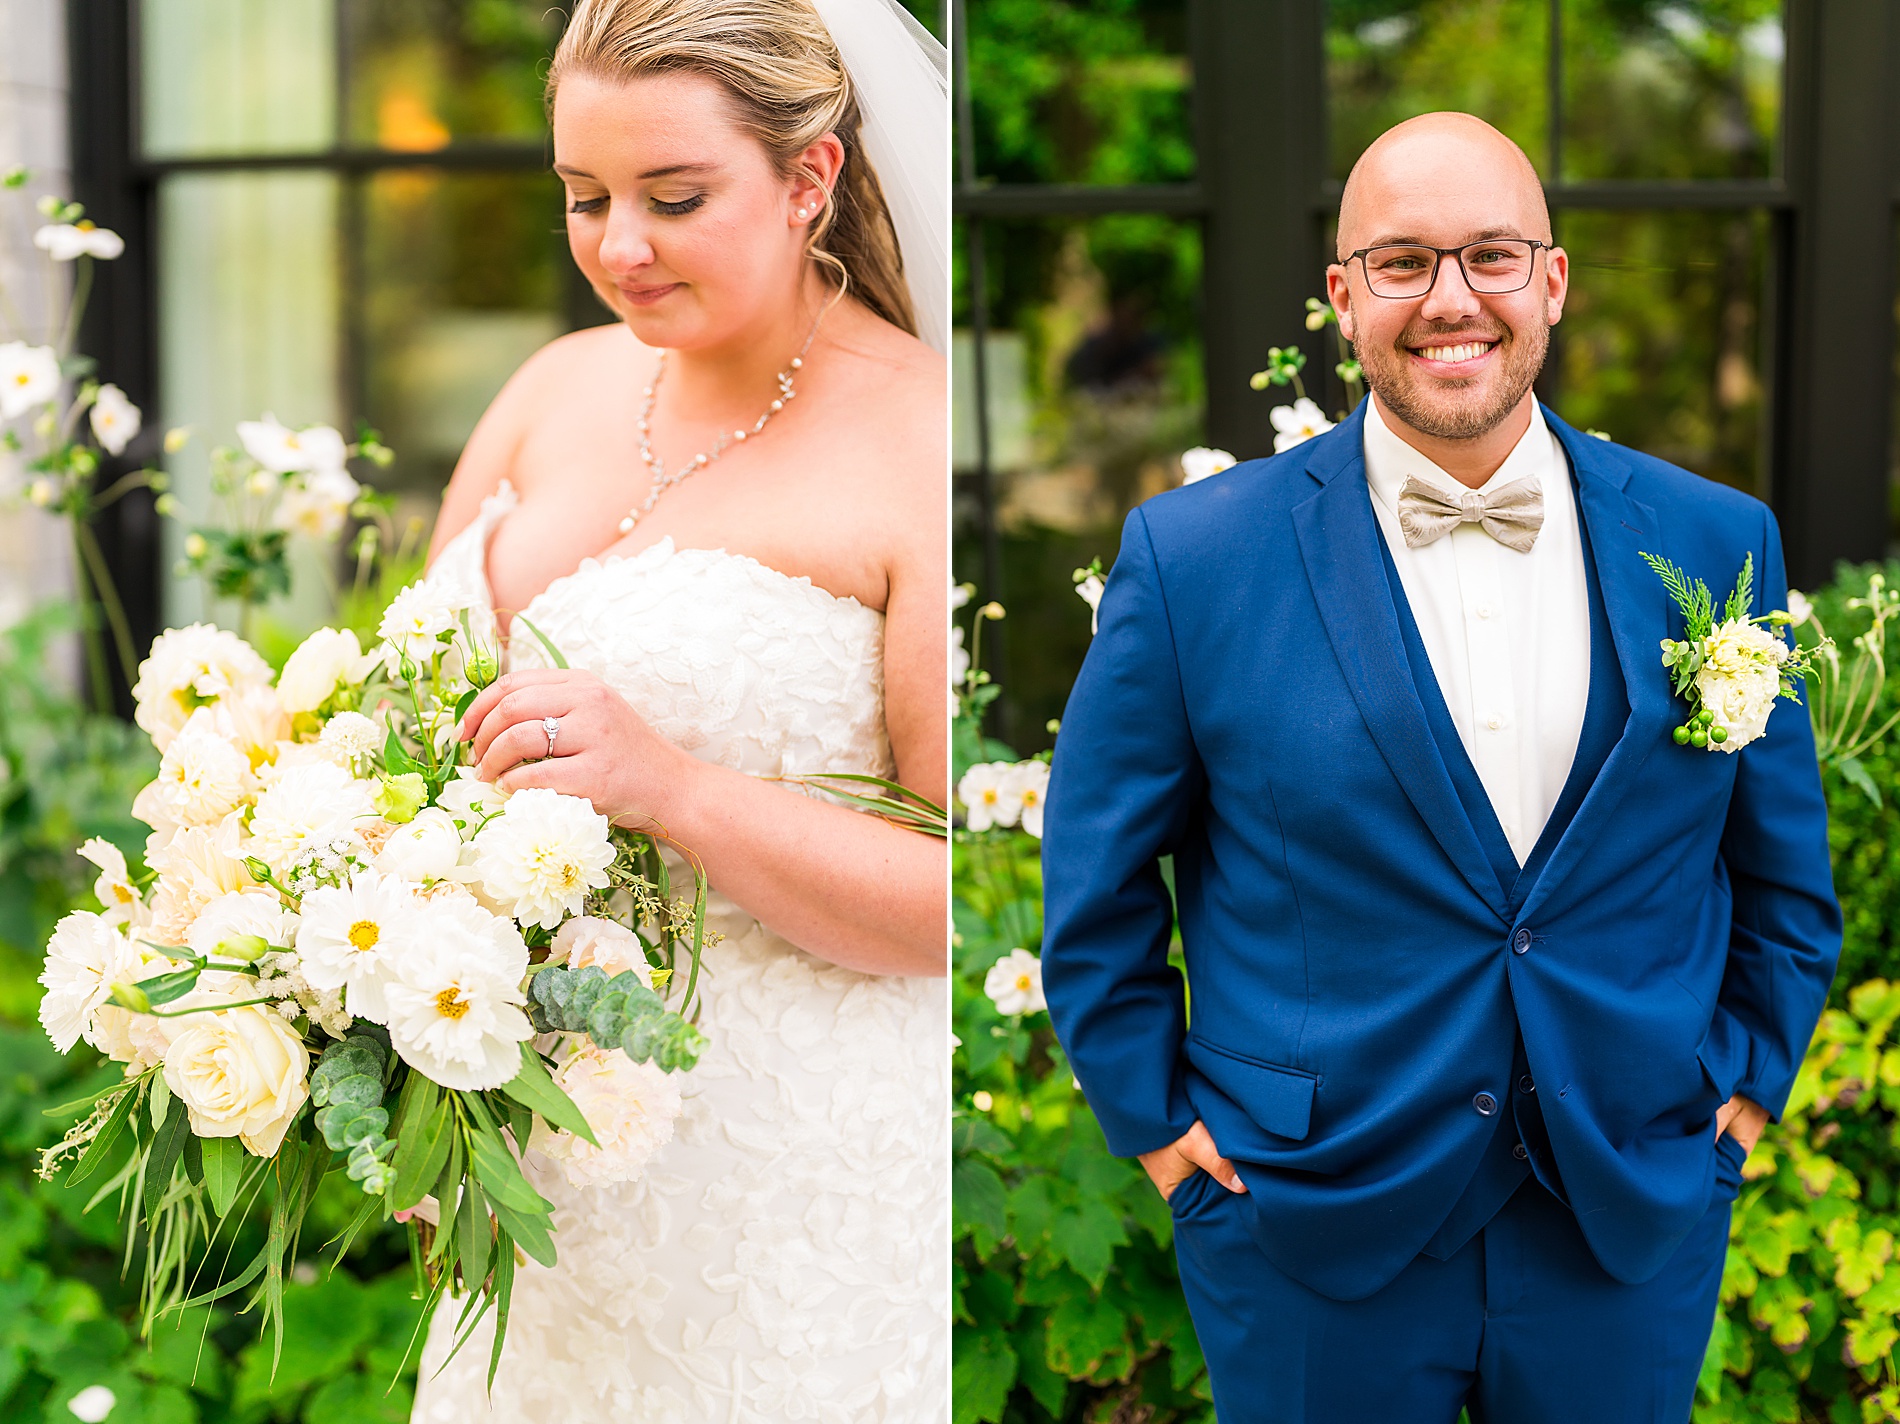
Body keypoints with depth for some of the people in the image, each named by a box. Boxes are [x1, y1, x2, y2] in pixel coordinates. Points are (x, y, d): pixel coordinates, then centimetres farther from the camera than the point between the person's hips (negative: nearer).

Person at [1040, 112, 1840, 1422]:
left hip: (1632, 1234, 2)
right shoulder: (1193, 560, -8)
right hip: (1310, 1240, -2)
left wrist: (1747, 1082, 7)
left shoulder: (1715, 545, 0)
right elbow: (1097, 882, 1)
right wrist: (1159, 1122, -1)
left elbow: (1782, 866, 12)